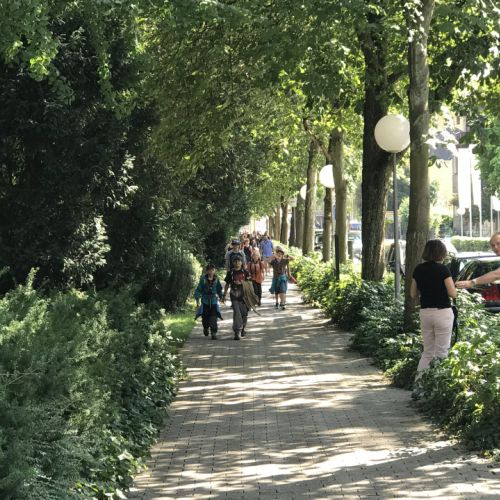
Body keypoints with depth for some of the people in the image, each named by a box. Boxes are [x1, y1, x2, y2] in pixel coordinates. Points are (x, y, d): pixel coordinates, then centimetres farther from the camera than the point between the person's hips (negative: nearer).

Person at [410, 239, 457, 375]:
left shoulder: (418, 270, 4)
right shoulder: (442, 269, -12)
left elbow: (413, 294, 9)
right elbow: (453, 293, -11)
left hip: (425, 312, 5)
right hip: (442, 313, -5)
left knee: (427, 352, 14)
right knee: (441, 353, 3)